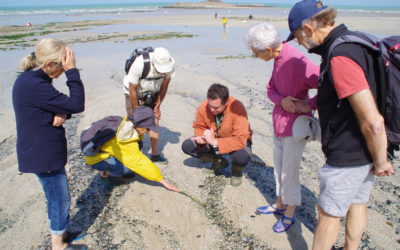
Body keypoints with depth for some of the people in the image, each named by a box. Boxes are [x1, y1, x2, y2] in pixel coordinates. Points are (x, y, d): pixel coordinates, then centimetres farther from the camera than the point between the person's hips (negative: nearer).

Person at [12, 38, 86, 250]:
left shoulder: (31, 79, 5)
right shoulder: (34, 85, -28)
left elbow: (61, 105, 9)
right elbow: (76, 105, -26)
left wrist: (62, 113, -14)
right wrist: (72, 71, -23)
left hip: (45, 151, 10)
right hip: (43, 155, -10)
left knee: (56, 197, 24)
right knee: (60, 199, 7)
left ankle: (58, 232, 43)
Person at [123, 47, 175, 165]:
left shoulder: (171, 64, -27)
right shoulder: (139, 64, -38)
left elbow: (164, 86, -10)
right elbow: (132, 90, -24)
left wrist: (157, 106, -4)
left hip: (152, 94, 3)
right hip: (135, 93, -3)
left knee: (154, 122, 1)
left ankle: (155, 154, 15)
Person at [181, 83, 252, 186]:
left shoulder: (237, 108, -34)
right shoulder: (203, 107, -22)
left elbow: (240, 140, -37)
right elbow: (199, 127, -3)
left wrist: (214, 142, -41)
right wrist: (201, 137, -26)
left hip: (236, 141, -4)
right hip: (213, 140, 5)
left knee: (243, 156, -38)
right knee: (187, 146, -14)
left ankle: (237, 171, 3)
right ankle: (219, 162, 8)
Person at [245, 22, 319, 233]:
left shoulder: (298, 62, -27)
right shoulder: (278, 59, 1)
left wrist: (309, 105, -21)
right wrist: (281, 100, -13)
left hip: (295, 125, -8)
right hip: (280, 122, 9)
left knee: (289, 170, 5)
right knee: (279, 167, 21)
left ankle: (289, 214, 25)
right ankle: (280, 204, 40)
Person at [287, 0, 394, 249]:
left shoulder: (340, 57, -28)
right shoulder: (355, 41, 4)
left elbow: (373, 122, -29)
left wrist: (380, 162, -16)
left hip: (349, 156, -9)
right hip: (365, 152, 10)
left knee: (328, 213, 9)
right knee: (357, 203, 23)